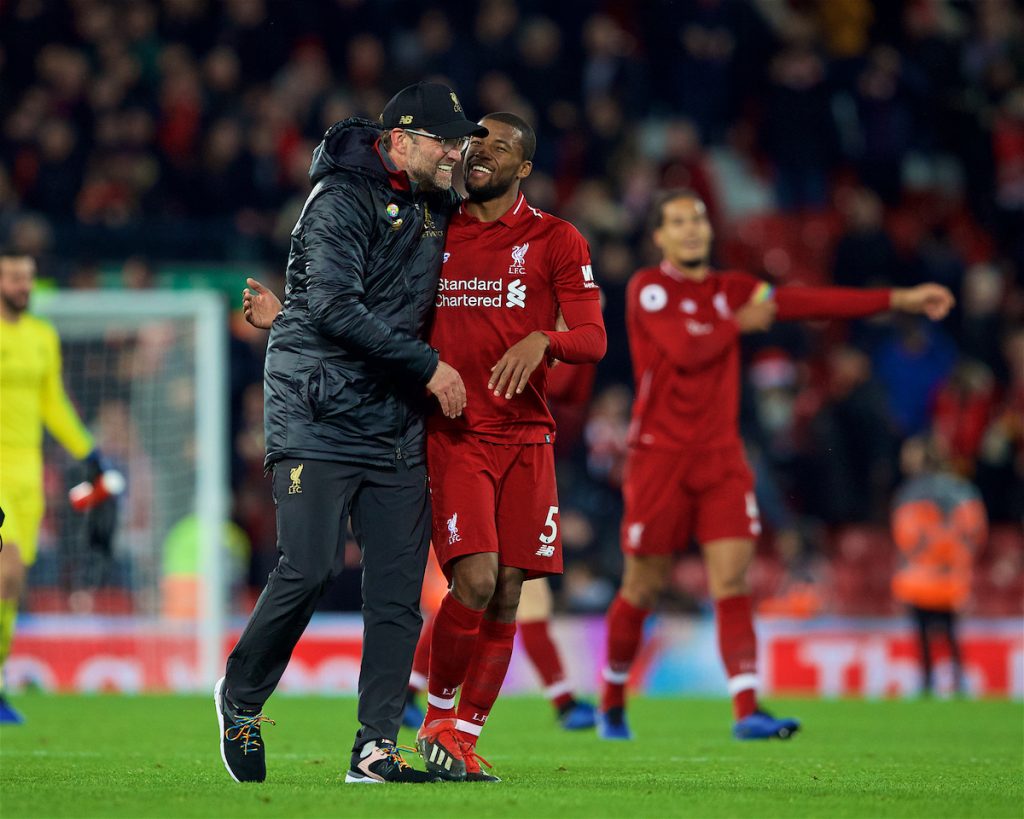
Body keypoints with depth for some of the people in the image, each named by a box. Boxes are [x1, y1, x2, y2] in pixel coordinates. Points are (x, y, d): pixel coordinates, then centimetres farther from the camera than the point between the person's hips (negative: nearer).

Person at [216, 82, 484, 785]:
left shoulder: (435, 209, 15)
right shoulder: (345, 199, -10)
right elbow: (334, 306, -20)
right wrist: (427, 365, -17)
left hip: (397, 425, 7)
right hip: (320, 416, -7)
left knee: (399, 587, -1)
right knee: (310, 568, -14)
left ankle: (376, 748, 1)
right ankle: (242, 696, 10)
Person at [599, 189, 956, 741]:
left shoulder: (732, 290, 11)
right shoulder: (647, 288, -5)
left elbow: (813, 302, 6)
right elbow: (686, 350, -19)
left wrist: (900, 300, 0)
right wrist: (738, 323, -3)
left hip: (721, 457, 4)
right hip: (659, 456, -4)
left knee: (732, 581, -9)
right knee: (642, 590, 3)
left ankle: (746, 711, -16)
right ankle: (611, 705, 22)